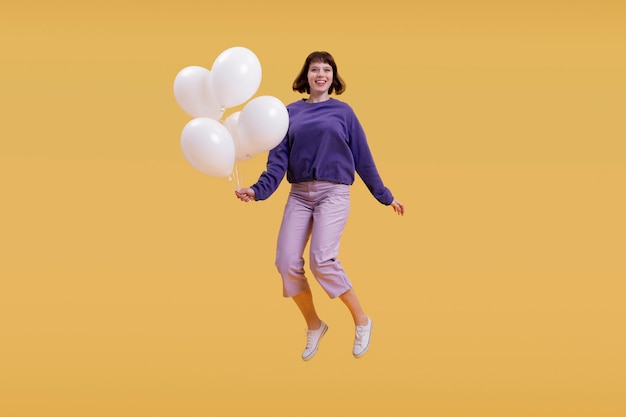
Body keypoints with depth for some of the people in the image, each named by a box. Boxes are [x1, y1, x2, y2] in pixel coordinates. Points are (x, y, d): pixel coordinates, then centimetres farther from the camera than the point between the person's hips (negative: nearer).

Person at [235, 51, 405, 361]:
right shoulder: (291, 112, 11)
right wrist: (259, 190, -10)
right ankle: (314, 327, 12)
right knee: (287, 262, -9)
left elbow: (363, 158, 11)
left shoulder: (343, 112, 7)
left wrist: (385, 196, 13)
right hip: (299, 195, 3)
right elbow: (278, 158, 5)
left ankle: (361, 321, -4)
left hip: (333, 193, -3)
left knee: (322, 259, -21)